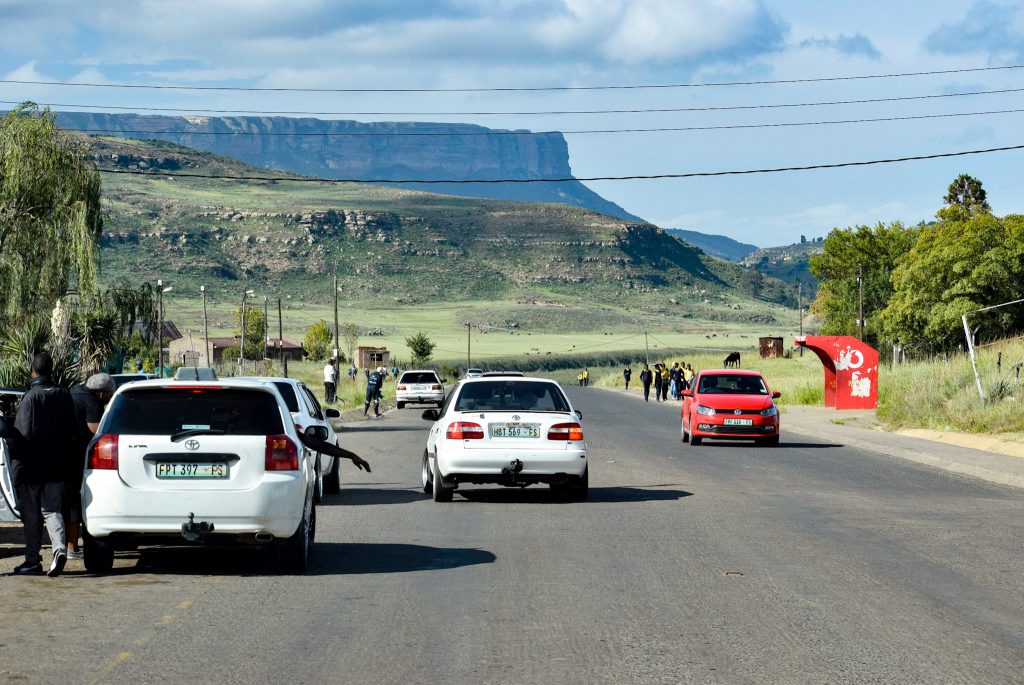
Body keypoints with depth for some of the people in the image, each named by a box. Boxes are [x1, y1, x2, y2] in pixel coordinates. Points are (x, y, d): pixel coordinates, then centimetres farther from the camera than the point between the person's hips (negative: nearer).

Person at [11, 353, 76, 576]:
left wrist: (18, 469, -13)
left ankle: (32, 560, 10)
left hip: (33, 466, -5)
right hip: (57, 466, 5)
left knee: (31, 514, 5)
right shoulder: (64, 395, 5)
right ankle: (60, 548, -16)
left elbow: (23, 434, -17)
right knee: (51, 509, 7)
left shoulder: (31, 397, -14)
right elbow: (71, 430, 10)